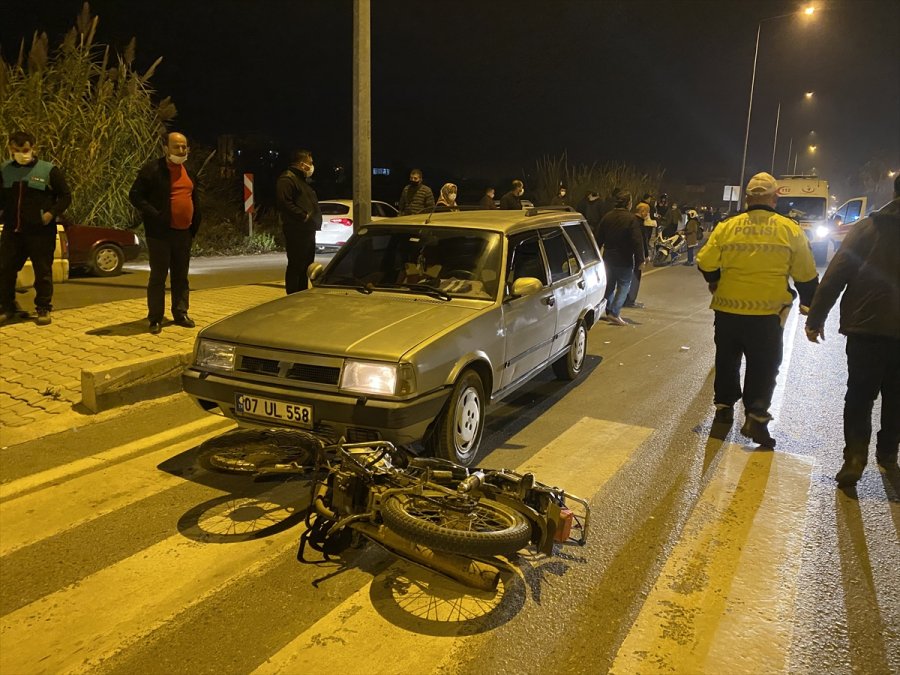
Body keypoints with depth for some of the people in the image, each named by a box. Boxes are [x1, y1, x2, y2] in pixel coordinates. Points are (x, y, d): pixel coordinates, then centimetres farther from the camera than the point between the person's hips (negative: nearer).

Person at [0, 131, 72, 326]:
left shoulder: (49, 170, -4)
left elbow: (66, 196, -1)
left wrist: (52, 213, -12)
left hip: (41, 232, -4)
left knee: (43, 272, 2)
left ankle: (43, 309, 13)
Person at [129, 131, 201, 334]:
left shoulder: (189, 171, 12)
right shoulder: (153, 169, -8)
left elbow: (195, 199, 21)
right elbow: (135, 195, -9)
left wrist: (195, 226, 12)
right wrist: (155, 216, -18)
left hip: (183, 232, 6)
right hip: (160, 232, -6)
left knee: (181, 276, 12)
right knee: (158, 276, -1)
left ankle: (181, 314, 21)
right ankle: (155, 319, 5)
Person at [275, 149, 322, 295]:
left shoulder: (303, 180, 24)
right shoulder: (286, 179, -9)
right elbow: (284, 202, -22)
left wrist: (315, 219, 14)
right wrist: (303, 216, -21)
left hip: (308, 230, 10)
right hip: (296, 232, -10)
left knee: (306, 266, 14)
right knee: (295, 265, -8)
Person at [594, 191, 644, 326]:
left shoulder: (607, 217, 3)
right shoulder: (632, 219, -14)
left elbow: (598, 238, 8)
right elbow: (637, 242, -17)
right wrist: (640, 259, -12)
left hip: (608, 257, 6)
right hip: (624, 259, -6)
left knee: (609, 284, 17)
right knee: (624, 285, 1)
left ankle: (609, 311, 26)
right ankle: (614, 313, -10)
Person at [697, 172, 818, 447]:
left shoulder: (727, 227, -2)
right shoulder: (790, 230, -3)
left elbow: (705, 263, -1)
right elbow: (806, 275, 3)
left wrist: (716, 283, 20)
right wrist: (808, 303, 18)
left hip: (727, 309, 2)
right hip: (767, 313, -2)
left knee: (727, 360, 18)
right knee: (763, 366, 7)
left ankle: (724, 407, 28)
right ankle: (756, 417, -3)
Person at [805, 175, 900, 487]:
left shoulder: (868, 227, -2)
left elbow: (836, 275, -7)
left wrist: (816, 317, -4)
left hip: (867, 328, -2)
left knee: (859, 396, 7)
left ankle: (855, 457, -4)